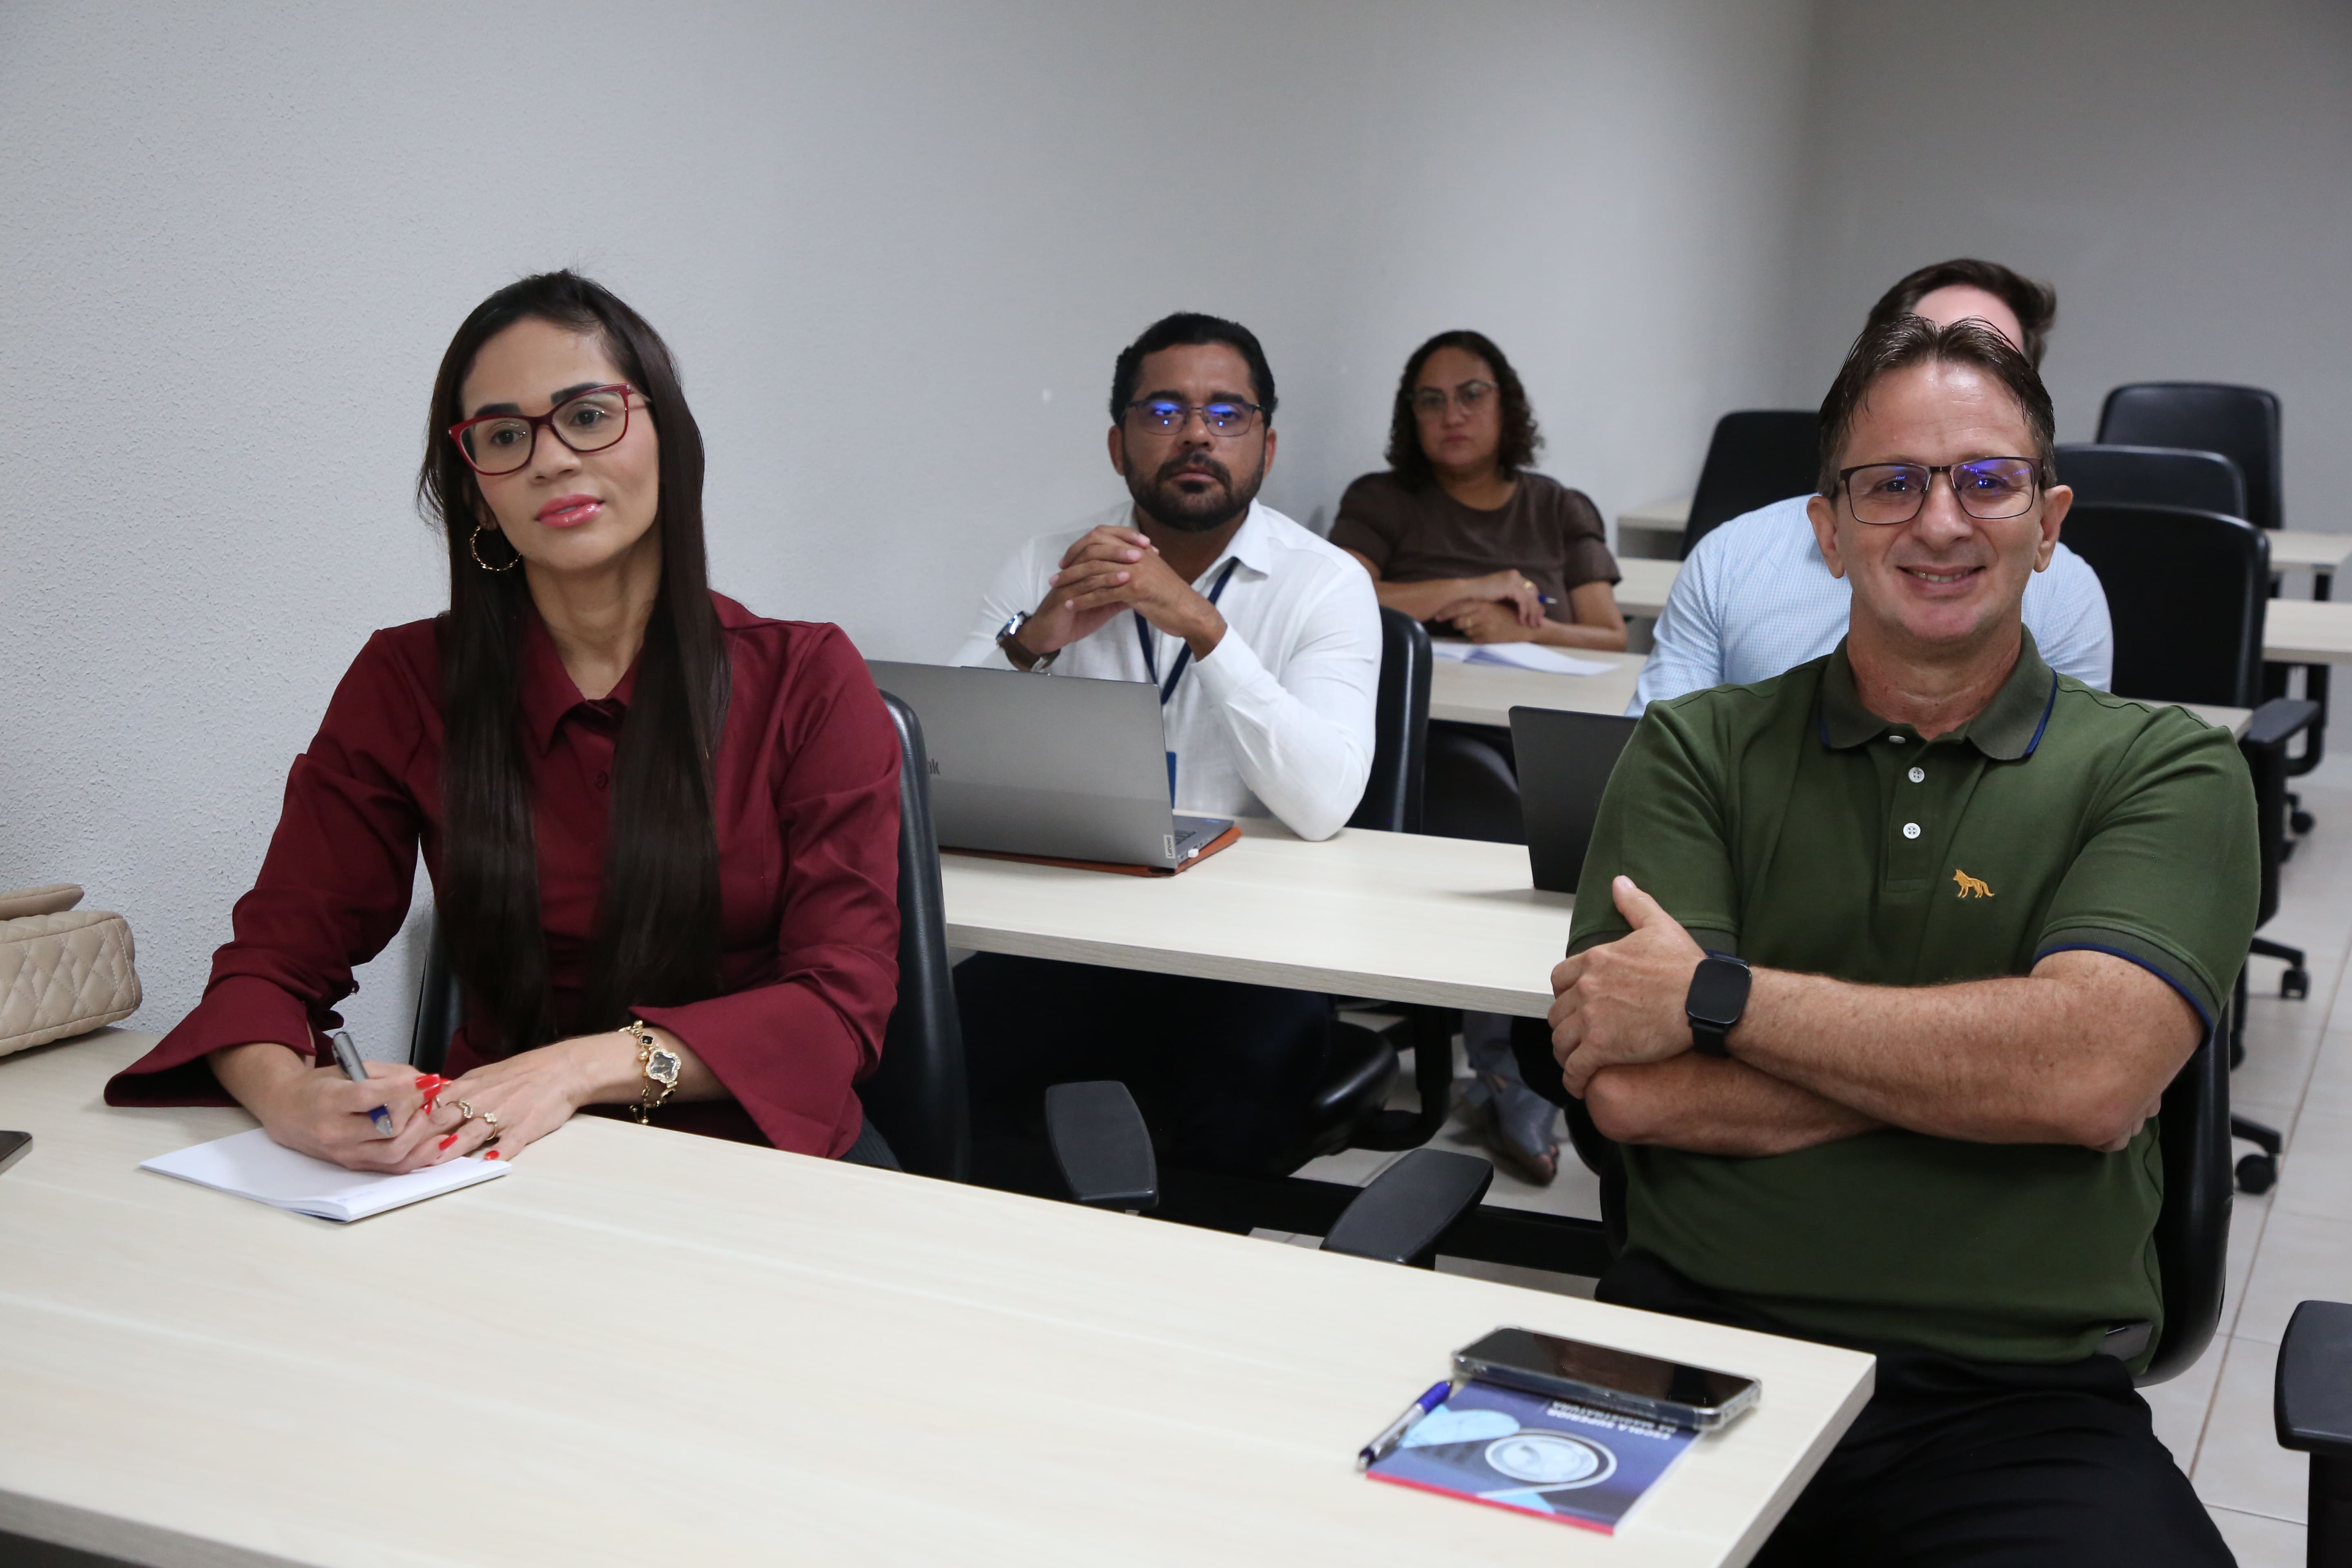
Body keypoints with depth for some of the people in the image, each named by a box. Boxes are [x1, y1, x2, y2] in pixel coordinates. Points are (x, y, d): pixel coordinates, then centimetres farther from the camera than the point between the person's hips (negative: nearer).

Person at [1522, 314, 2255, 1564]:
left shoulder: (2164, 770, 7)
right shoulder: (1697, 751, 10)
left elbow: (2095, 1069, -11)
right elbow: (1627, 1087, -4)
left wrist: (1714, 994, -8)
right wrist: (1971, 1064, -7)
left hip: (2016, 1401, 0)